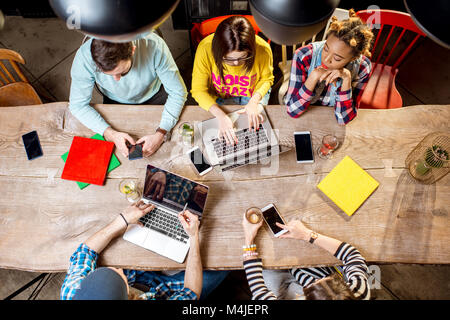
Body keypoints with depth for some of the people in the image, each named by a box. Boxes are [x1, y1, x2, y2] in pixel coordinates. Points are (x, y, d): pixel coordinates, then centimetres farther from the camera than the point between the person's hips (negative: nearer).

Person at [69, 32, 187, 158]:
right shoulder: (84, 57, -32)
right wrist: (111, 134, -34)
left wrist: (161, 133, -35)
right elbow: (77, 105, -20)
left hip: (154, 96, 0)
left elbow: (178, 92, -26)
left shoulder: (154, 45, -35)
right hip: (115, 102, 1)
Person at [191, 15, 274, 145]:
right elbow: (198, 90, -23)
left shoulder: (263, 49, -27)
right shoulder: (205, 48, -31)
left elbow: (266, 79, -5)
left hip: (254, 94, 1)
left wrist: (254, 101, -24)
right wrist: (221, 116, -37)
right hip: (220, 96, 0)